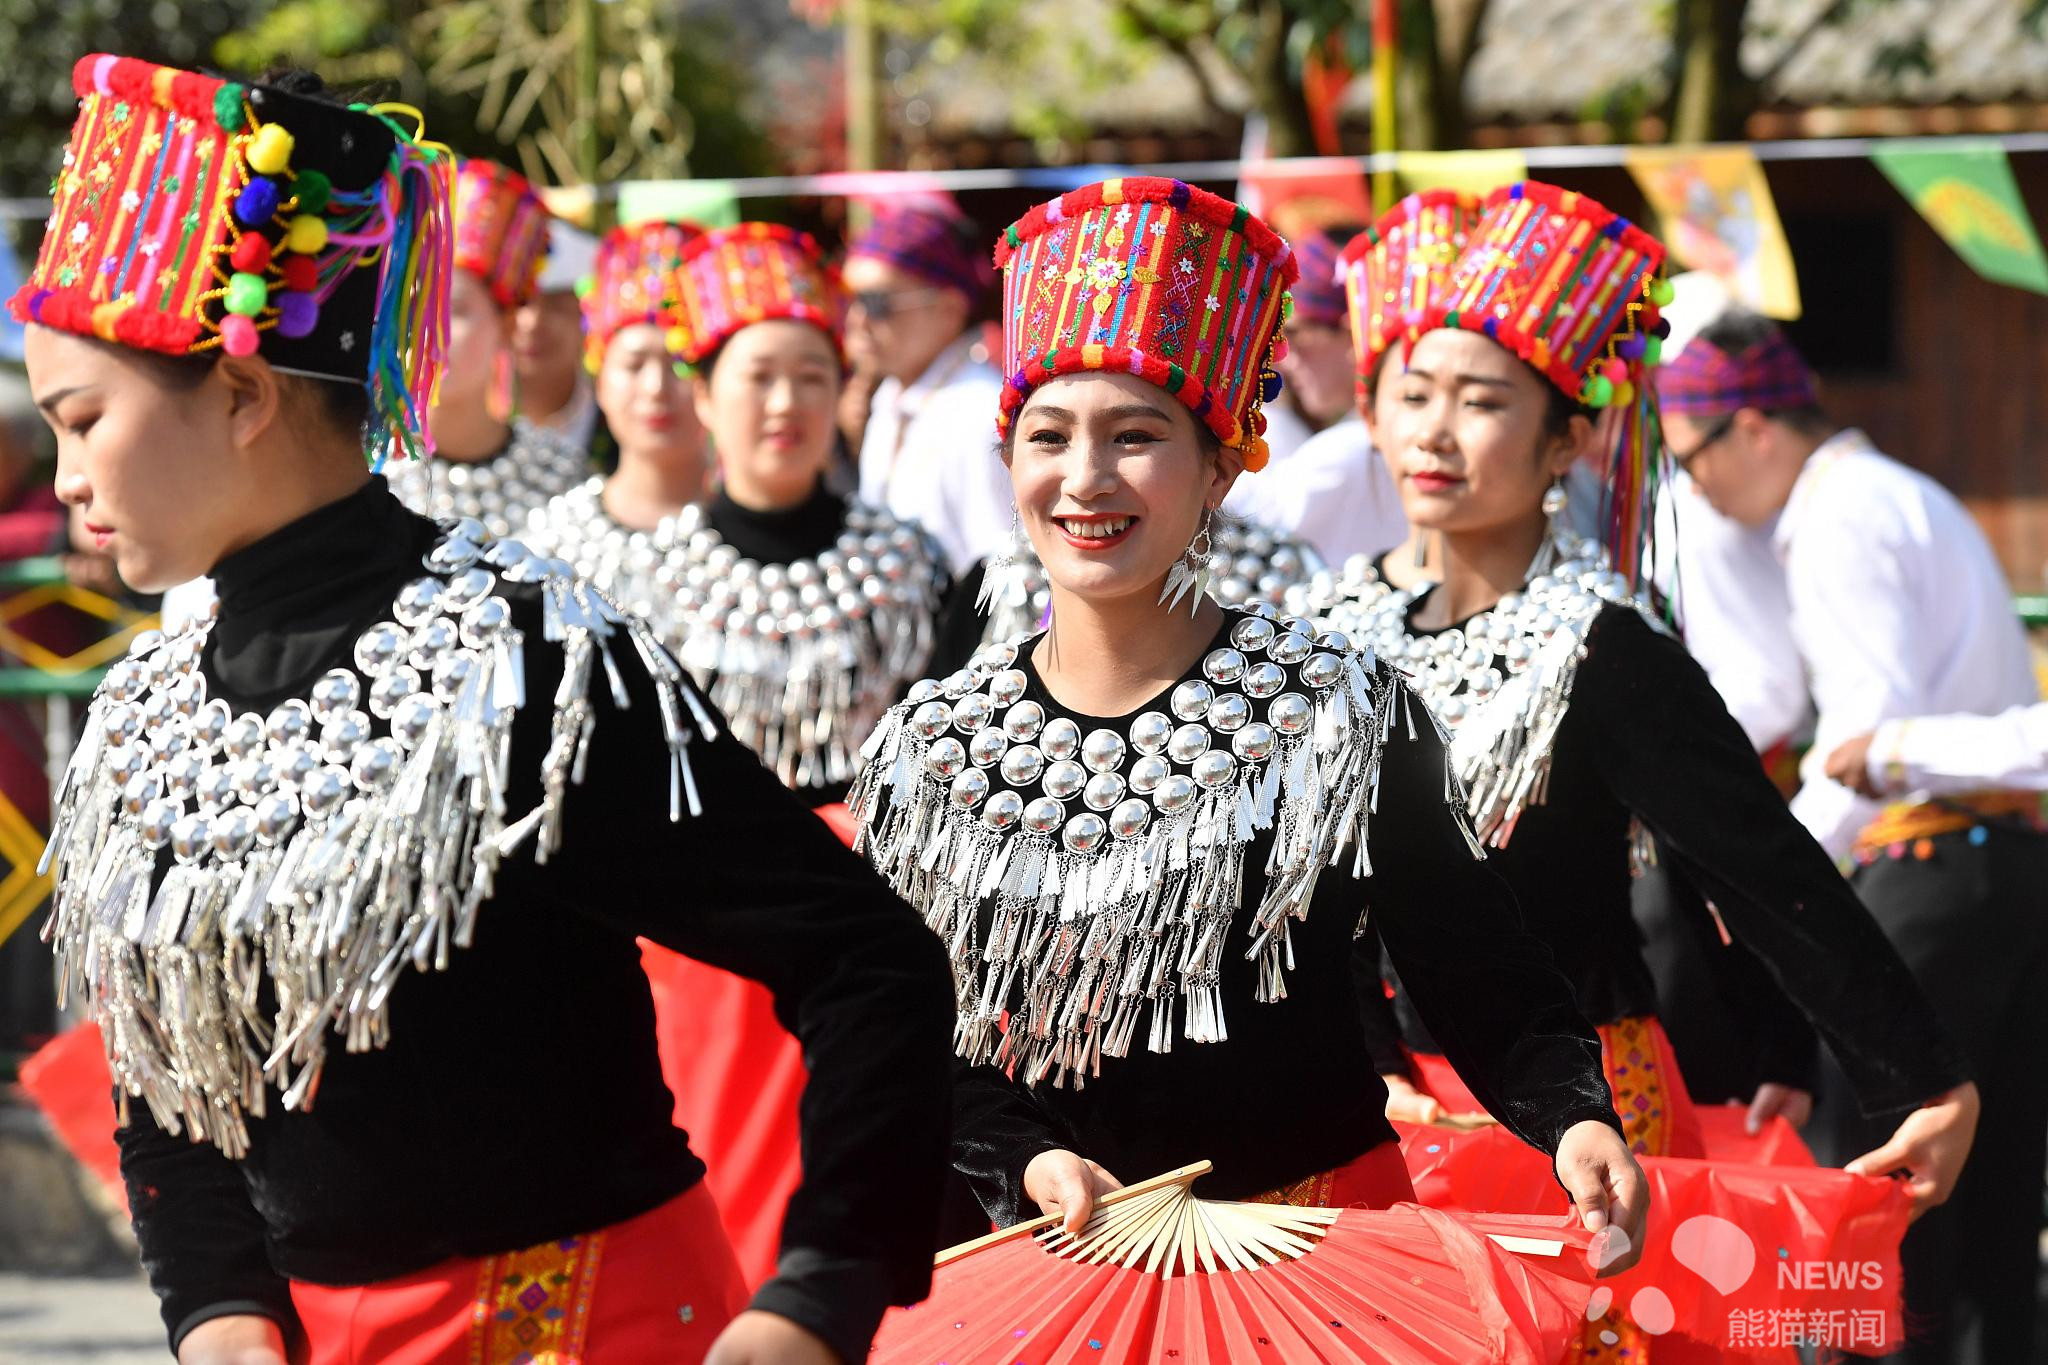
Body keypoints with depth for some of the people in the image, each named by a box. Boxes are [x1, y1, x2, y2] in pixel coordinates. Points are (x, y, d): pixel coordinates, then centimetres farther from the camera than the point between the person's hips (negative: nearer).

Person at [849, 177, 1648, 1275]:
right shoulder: (928, 751, 1)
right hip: (1065, 1256, 2)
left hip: (1325, 1220, -2)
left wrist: (1572, 1120, -27)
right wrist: (1028, 1162, -18)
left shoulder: (1330, 710, -7)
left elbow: (1482, 977, -8)